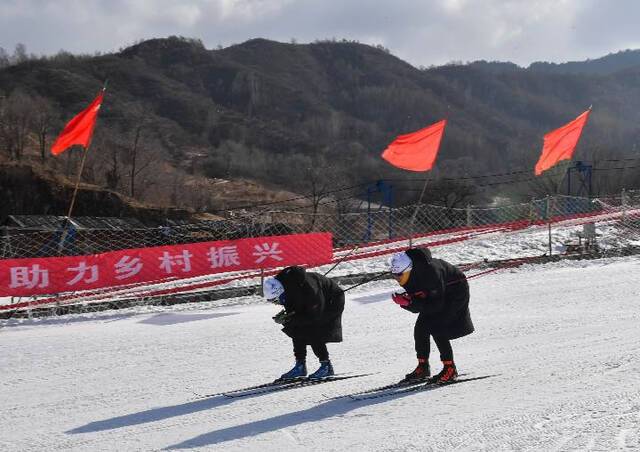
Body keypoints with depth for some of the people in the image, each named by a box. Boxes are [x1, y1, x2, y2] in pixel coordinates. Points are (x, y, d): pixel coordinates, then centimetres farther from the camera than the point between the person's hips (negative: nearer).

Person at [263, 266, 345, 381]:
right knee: (297, 330, -3)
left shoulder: (304, 286, -40)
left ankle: (326, 366, -5)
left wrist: (290, 320, -32)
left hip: (331, 301, -8)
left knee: (314, 335, -17)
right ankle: (300, 365, 3)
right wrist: (284, 317, -25)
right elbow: (293, 310, -3)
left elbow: (315, 314, -31)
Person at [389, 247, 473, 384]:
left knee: (437, 329, -18)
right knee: (420, 328, -3)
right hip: (437, 295, 8)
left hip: (455, 291, -8)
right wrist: (405, 301, -29)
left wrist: (410, 302, -38)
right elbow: (416, 306, -7)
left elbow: (437, 304, -34)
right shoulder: (407, 277, -12)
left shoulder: (429, 271, -36)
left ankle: (450, 369, -10)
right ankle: (423, 368, 7)